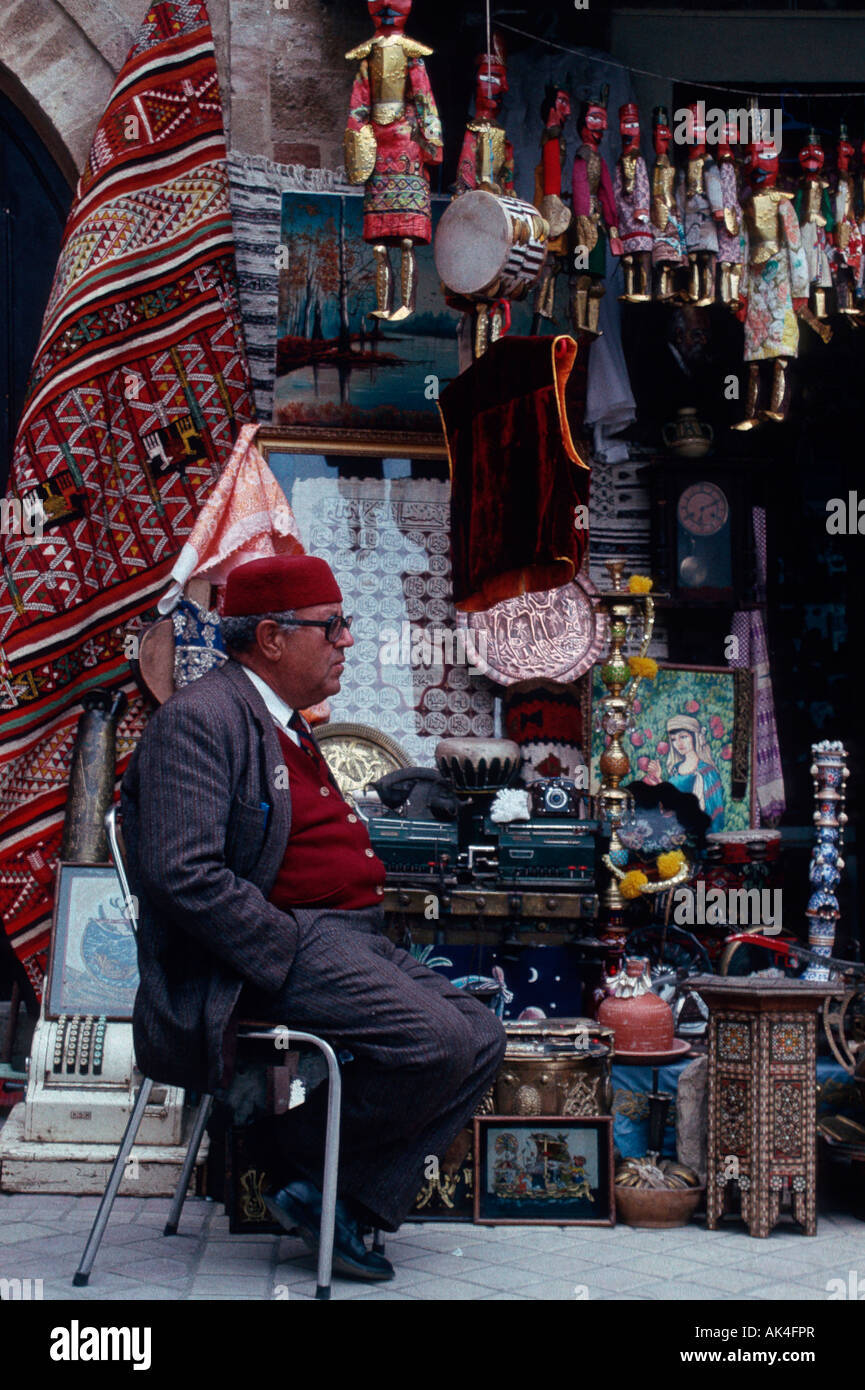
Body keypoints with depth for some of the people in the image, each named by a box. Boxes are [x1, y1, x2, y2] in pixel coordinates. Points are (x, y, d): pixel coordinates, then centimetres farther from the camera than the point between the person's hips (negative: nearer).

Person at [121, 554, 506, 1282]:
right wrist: (290, 956, -21)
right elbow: (183, 875, -22)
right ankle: (311, 1171, -4)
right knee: (437, 1042, -25)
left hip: (350, 941, 10)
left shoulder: (286, 725, 21)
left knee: (482, 1040, -2)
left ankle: (350, 1203, -2)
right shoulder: (199, 720, -11)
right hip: (275, 951, -10)